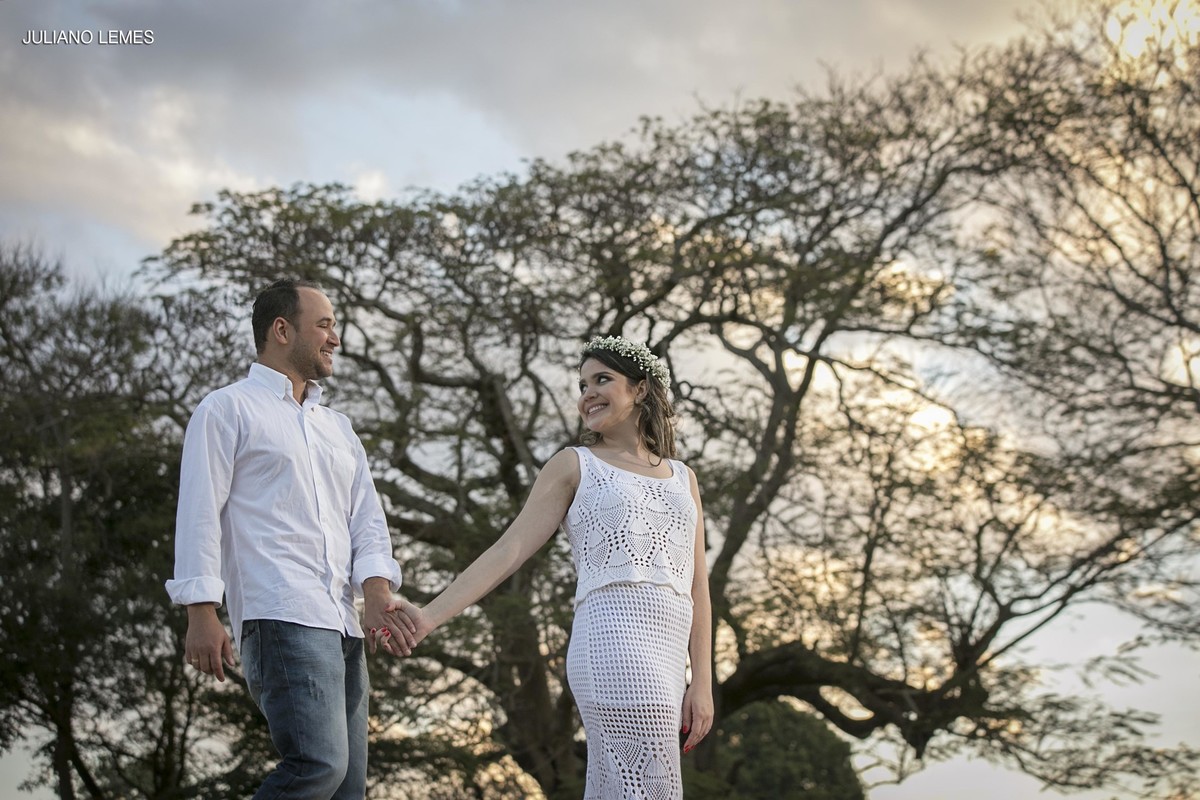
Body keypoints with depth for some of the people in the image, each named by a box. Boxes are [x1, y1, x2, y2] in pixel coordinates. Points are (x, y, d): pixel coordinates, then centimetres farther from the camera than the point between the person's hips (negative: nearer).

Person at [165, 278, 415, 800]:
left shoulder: (338, 429, 26)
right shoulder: (229, 409, 6)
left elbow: (367, 520, 17)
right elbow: (199, 514, -2)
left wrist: (376, 591, -3)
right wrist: (202, 612, -13)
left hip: (342, 625, 8)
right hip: (281, 619, -8)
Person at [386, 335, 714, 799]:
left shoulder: (683, 478, 23)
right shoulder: (574, 466, 11)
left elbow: (697, 589, 17)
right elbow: (510, 549, 3)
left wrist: (702, 682, 6)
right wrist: (430, 616, -8)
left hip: (667, 657, 5)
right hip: (616, 643, -5)